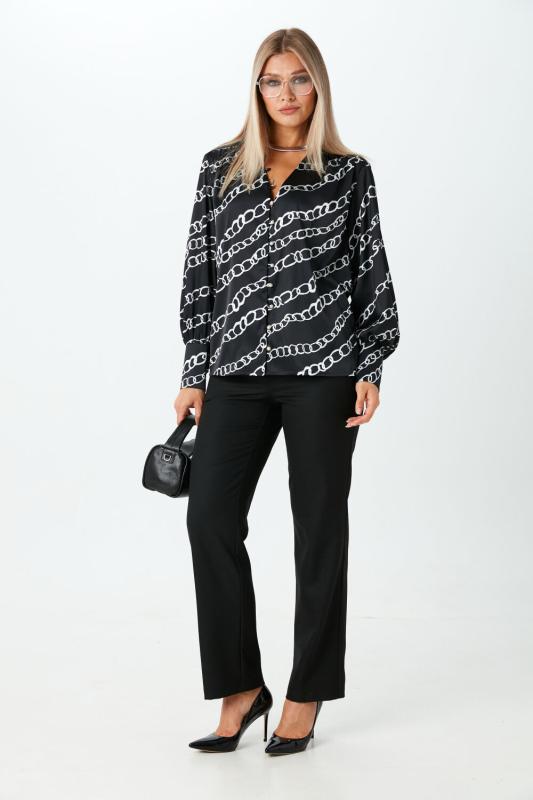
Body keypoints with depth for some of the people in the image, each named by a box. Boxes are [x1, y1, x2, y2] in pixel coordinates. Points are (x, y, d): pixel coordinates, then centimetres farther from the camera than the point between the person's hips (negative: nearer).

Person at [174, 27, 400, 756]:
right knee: (211, 518, -6)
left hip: (323, 369, -2)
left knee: (319, 527, 4)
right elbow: (199, 274, 9)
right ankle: (242, 688, 7)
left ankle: (307, 694, 16)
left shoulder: (350, 174, 6)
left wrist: (370, 370, -4)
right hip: (238, 372, 2)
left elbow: (372, 276, 5)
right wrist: (194, 374, 5)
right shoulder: (221, 168, 10)